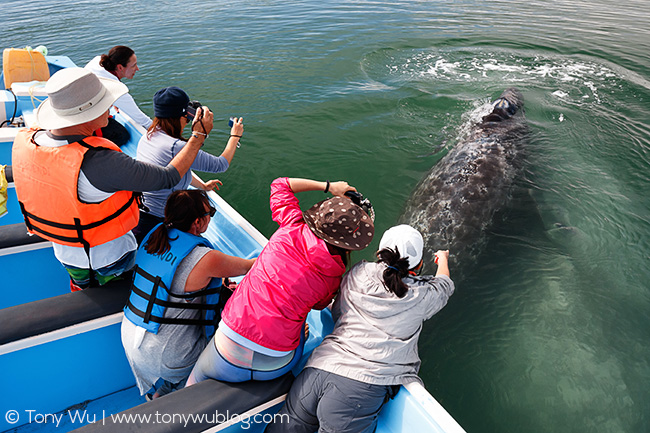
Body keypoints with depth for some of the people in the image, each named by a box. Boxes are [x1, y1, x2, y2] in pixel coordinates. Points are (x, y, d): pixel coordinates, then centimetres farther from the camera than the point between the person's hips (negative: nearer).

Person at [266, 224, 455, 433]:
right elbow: (445, 285, 31)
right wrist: (443, 259, 51)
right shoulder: (421, 295, 6)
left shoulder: (359, 273, 10)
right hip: (362, 390, -3)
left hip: (317, 370, 4)